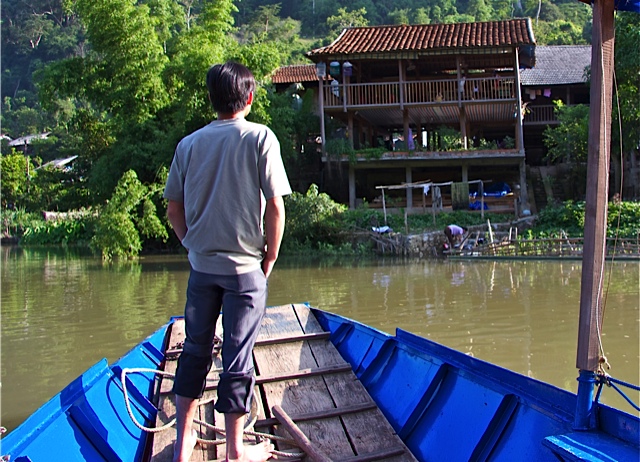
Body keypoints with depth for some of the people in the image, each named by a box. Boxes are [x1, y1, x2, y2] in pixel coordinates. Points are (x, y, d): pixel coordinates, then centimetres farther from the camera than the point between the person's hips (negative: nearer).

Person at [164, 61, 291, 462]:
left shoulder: (189, 144, 1)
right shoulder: (260, 138, -9)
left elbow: (174, 210, 4)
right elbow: (275, 206, -12)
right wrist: (270, 257, -1)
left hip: (202, 265, 4)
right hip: (245, 267, -3)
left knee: (195, 350, 16)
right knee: (238, 357, 4)